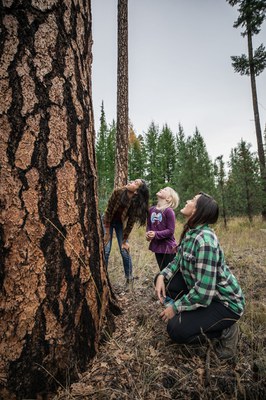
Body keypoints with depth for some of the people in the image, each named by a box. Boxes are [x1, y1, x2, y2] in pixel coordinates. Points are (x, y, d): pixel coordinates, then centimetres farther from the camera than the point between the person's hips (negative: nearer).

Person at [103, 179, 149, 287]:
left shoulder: (137, 204, -26)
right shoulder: (118, 192, -28)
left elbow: (130, 223, -17)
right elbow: (108, 211, -18)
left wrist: (124, 241, -14)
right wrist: (107, 233, -14)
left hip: (121, 223, 0)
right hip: (107, 220, 0)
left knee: (125, 251, -3)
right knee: (106, 250, -7)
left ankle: (129, 279, 15)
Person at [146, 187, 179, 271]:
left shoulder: (169, 211, -17)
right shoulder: (152, 209, 2)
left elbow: (170, 231, -17)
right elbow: (149, 225, 11)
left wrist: (156, 234, -25)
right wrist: (148, 234, -8)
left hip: (168, 247, -6)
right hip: (156, 246, 6)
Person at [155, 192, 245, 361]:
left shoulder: (205, 240, -32)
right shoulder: (189, 232, -3)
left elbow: (204, 291, -33)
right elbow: (178, 261, 7)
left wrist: (175, 307, -19)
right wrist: (162, 276, -12)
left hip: (225, 302, -8)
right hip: (202, 290, 8)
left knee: (176, 329, -16)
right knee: (164, 280, 2)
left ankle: (225, 331, 5)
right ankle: (190, 316, 14)